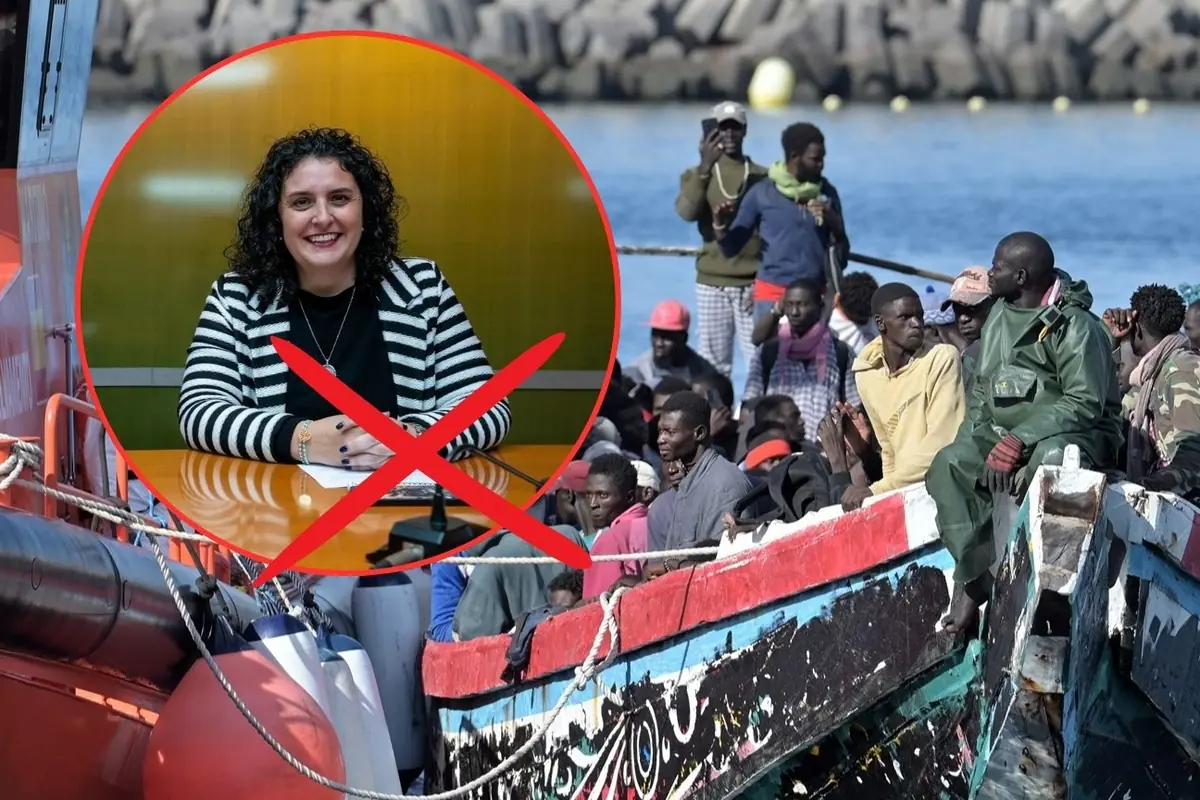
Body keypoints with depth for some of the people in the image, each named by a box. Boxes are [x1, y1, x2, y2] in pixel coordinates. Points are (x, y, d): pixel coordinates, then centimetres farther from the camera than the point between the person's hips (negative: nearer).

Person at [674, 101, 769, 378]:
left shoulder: (762, 177, 7)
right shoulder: (698, 175, 8)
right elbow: (686, 212, -12)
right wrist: (705, 167, -23)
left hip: (753, 282, -1)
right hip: (712, 283, 1)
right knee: (713, 365, -1)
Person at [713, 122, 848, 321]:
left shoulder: (827, 193, 8)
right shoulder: (762, 194, 0)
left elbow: (842, 255, 9)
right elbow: (732, 247, 3)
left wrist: (833, 221, -8)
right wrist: (720, 226, -17)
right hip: (772, 295, -2)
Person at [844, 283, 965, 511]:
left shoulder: (942, 358, -8)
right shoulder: (866, 374, 6)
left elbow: (941, 443, -15)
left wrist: (879, 490, -17)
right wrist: (889, 492, -1)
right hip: (904, 493, 5)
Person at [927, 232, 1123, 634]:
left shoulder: (1074, 326, -14)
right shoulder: (999, 316, 10)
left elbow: (1084, 404, -21)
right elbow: (982, 391, 17)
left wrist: (1021, 438, -29)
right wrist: (982, 440, -1)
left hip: (1075, 436, -7)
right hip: (1003, 436, 7)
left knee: (1051, 459, -41)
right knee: (947, 465, -19)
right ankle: (974, 577, -23)